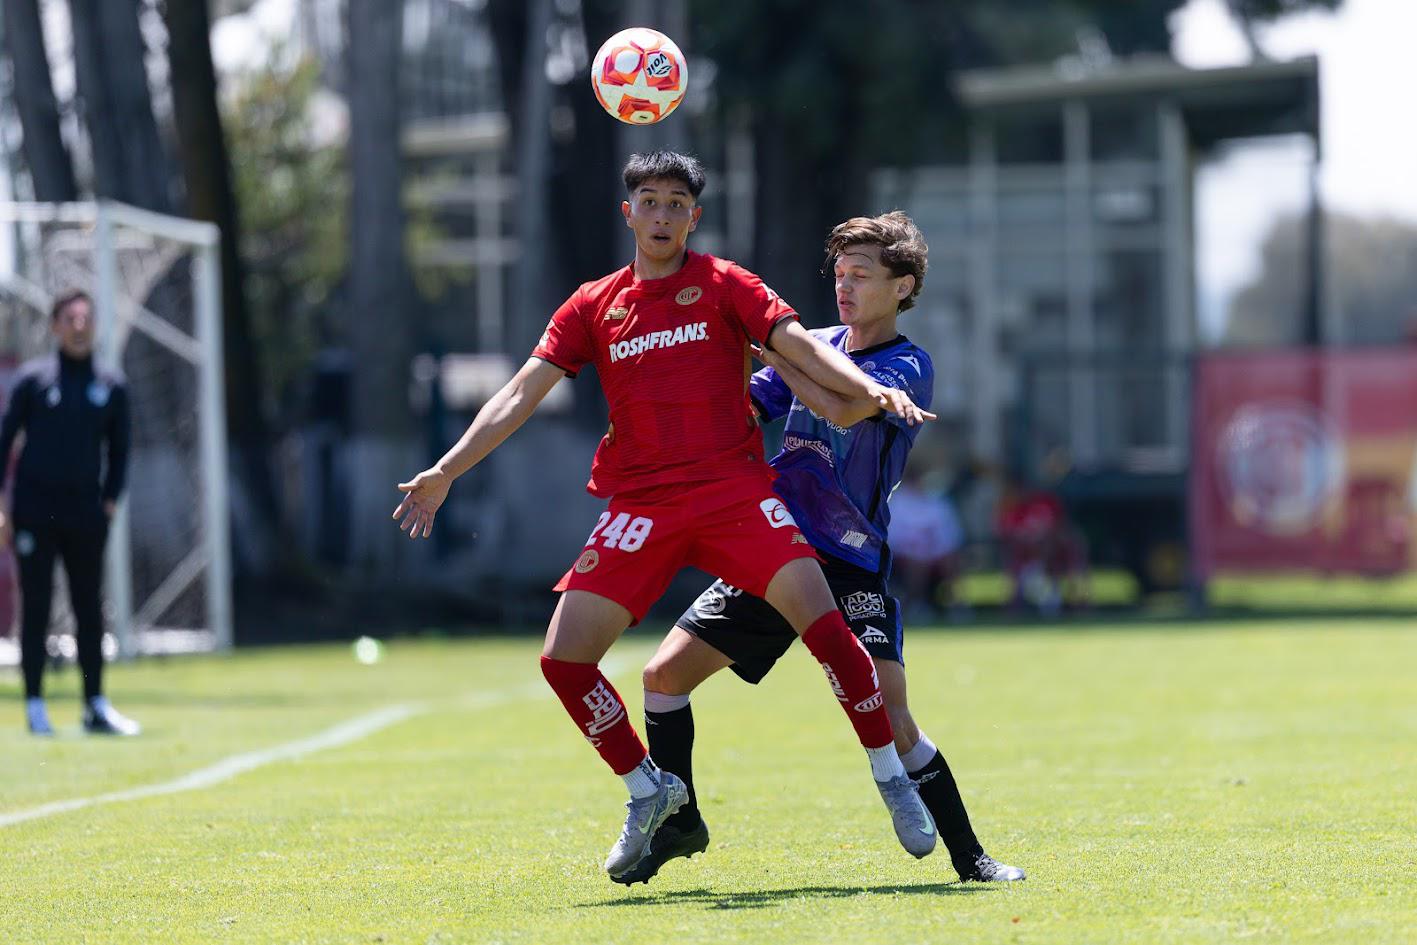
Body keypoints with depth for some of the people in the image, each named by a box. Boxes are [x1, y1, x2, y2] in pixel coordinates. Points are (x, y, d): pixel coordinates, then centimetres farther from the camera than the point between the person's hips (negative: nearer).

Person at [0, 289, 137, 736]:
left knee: (89, 609, 3)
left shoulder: (110, 388, 8)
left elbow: (119, 449, 16)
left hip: (86, 513, 2)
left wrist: (109, 501, 3)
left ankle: (96, 705, 6)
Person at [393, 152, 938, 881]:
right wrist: (445, 472, 0)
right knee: (563, 658, -8)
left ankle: (890, 777, -5)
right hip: (640, 506, 3)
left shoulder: (723, 285, 7)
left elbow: (801, 347, -3)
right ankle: (648, 790, 13)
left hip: (734, 489, -2)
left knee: (823, 620, -22)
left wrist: (870, 389, -21)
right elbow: (522, 394, 9)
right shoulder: (593, 307, 12)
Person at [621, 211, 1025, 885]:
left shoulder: (909, 367, -8)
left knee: (887, 718, -20)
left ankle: (968, 856, -8)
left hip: (852, 568, -6)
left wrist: (765, 339, -18)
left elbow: (842, 408, -26)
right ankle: (680, 823, 20)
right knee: (664, 675, 1)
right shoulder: (814, 347, 11)